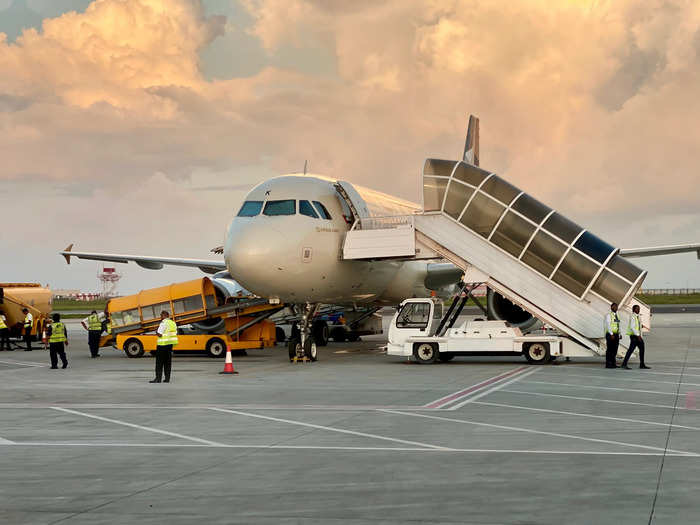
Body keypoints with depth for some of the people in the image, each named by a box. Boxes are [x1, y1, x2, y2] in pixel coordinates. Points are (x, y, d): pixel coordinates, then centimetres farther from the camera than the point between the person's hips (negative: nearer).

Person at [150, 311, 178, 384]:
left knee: (159, 362, -4)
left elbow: (159, 334, -18)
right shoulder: (173, 323, 12)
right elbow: (175, 334, 15)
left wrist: (156, 331, 0)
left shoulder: (163, 323, -14)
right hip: (170, 344, 8)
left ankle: (158, 378, -7)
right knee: (168, 362, 10)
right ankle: (167, 378, 9)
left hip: (162, 344, -8)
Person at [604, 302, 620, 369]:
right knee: (609, 350, -7)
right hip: (610, 335, -8)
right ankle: (608, 364, -5)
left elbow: (618, 326, 18)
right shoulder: (608, 315, -8)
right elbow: (608, 325, -16)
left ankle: (613, 364, 11)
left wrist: (619, 335, 11)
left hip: (616, 335, 8)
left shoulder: (616, 316, 16)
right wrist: (611, 334, -22)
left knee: (614, 350, 7)